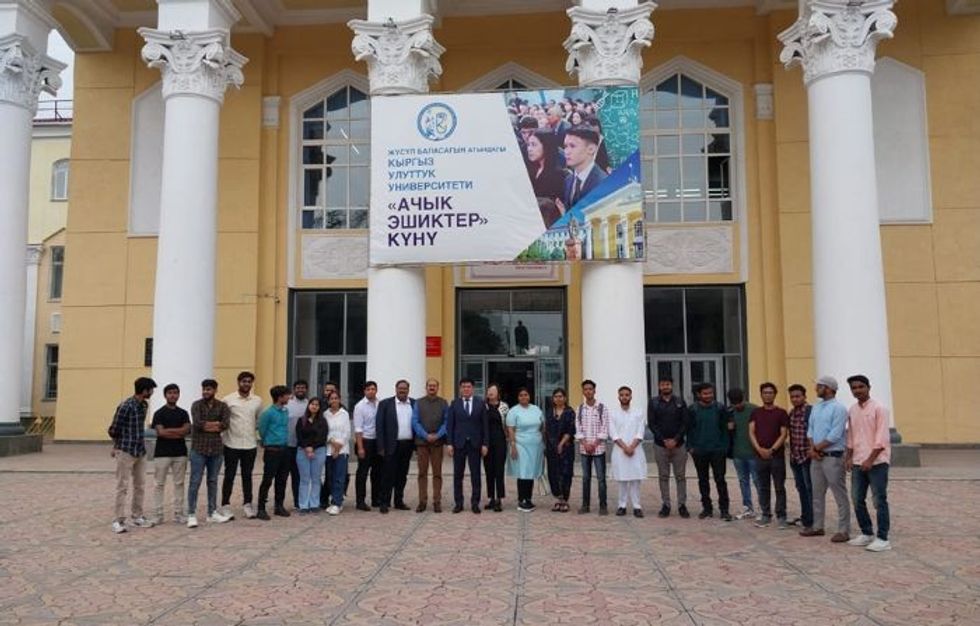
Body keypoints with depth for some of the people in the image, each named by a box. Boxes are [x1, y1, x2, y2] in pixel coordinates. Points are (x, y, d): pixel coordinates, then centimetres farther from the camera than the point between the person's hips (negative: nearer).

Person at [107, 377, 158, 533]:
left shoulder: (143, 405, 7)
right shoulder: (125, 406, -17)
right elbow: (113, 430, -9)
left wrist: (140, 443, 8)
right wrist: (120, 444, 7)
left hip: (141, 451, 8)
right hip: (126, 451, -7)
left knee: (139, 485, 12)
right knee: (122, 487, -1)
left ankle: (136, 516, 23)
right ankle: (119, 520, 5)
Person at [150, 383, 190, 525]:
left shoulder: (183, 413, 8)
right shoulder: (159, 413, -2)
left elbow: (187, 430, -5)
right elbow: (160, 432, -13)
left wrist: (168, 430, -12)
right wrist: (178, 433, -9)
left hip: (180, 453, 3)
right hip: (162, 453, -3)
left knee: (179, 483, 6)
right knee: (159, 484, 2)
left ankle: (178, 513, 13)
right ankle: (158, 514, 8)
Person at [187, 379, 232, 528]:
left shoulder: (222, 406, 5)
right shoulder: (197, 405, -1)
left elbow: (226, 424, -11)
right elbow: (197, 423, -16)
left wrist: (206, 425, -12)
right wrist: (216, 424, -10)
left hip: (216, 449, 3)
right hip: (199, 449, -3)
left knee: (213, 481, 12)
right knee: (195, 482, -2)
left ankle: (212, 512, 21)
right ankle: (191, 514, 5)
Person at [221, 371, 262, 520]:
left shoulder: (257, 401, 4)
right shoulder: (228, 399, -6)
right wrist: (222, 436, -5)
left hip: (250, 445, 3)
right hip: (232, 444, -3)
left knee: (247, 476, 10)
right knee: (229, 476, 5)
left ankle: (247, 504, 19)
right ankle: (226, 505, 14)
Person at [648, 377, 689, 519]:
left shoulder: (680, 402, 5)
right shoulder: (653, 402, 3)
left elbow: (685, 423, 1)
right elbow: (651, 424, -1)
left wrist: (675, 440, -10)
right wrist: (664, 440, -10)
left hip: (678, 445, 0)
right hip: (660, 445, 0)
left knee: (680, 476, 3)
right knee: (663, 477, 5)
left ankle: (682, 505, 10)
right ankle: (665, 505, 11)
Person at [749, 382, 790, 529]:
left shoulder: (781, 413, 0)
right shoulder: (756, 413, 9)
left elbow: (784, 434, -5)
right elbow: (751, 432, 3)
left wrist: (771, 450, -14)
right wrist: (759, 448, -11)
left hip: (777, 456, -3)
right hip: (760, 456, 3)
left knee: (779, 488, 1)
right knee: (763, 488, 8)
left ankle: (781, 517, 7)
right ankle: (766, 515, 16)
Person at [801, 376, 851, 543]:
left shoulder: (838, 408, -12)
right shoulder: (816, 407, 13)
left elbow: (835, 435, -18)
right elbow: (810, 429, 12)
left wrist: (817, 448, -10)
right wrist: (812, 448, -3)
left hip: (833, 457, -8)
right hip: (816, 457, 8)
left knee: (840, 495, -1)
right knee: (817, 494, 15)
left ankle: (844, 530, 4)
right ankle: (817, 527, 24)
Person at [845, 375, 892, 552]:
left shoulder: (879, 408, -10)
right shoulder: (852, 410, 11)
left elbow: (882, 438, -15)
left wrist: (870, 460, -19)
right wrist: (849, 457, 8)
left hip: (877, 462, -7)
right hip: (858, 463, 7)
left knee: (879, 501, -2)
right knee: (857, 500, 10)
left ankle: (883, 539, 4)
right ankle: (867, 533, 23)